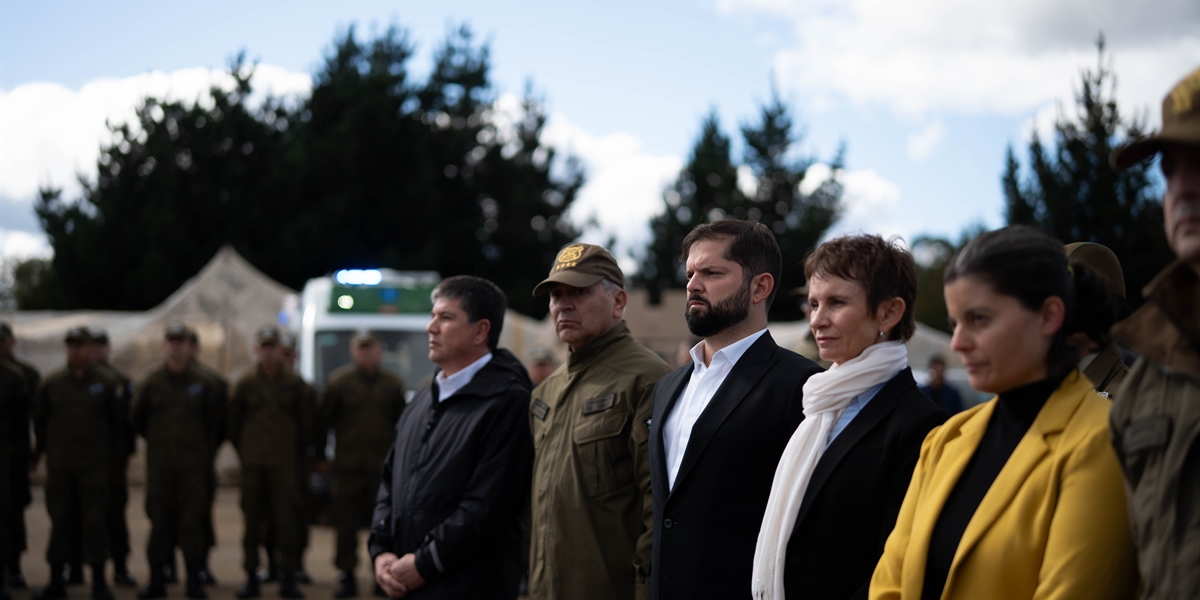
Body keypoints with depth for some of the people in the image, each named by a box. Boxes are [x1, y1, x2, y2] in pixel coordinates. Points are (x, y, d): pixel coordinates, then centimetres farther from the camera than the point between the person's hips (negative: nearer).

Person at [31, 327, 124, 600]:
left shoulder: (105, 384, 1)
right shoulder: (51, 383, 4)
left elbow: (118, 421, 10)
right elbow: (39, 417, 14)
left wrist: (110, 449, 10)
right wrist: (46, 446, 13)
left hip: (94, 464, -2)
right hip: (59, 465, 2)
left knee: (95, 521, -2)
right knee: (59, 520, 5)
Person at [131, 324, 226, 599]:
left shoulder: (203, 383, 2)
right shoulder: (151, 383, 4)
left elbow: (216, 421, 11)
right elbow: (136, 418, 15)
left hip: (194, 465, -1)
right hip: (159, 465, 1)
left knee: (192, 522, -3)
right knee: (159, 522, 2)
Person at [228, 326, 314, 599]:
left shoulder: (295, 383, 3)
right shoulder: (246, 383, 6)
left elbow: (306, 423, 8)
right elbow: (233, 421, 12)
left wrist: (299, 454, 7)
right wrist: (243, 451, 11)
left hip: (285, 463, -1)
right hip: (252, 465, 1)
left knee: (287, 522, -3)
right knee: (252, 522, 4)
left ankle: (288, 578, 4)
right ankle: (251, 578, 11)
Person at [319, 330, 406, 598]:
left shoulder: (392, 384, 7)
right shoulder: (339, 381, 2)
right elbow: (324, 421, 3)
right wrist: (320, 455, 2)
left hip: (383, 465, 1)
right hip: (348, 465, -1)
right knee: (346, 525, 2)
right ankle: (346, 575, 10)